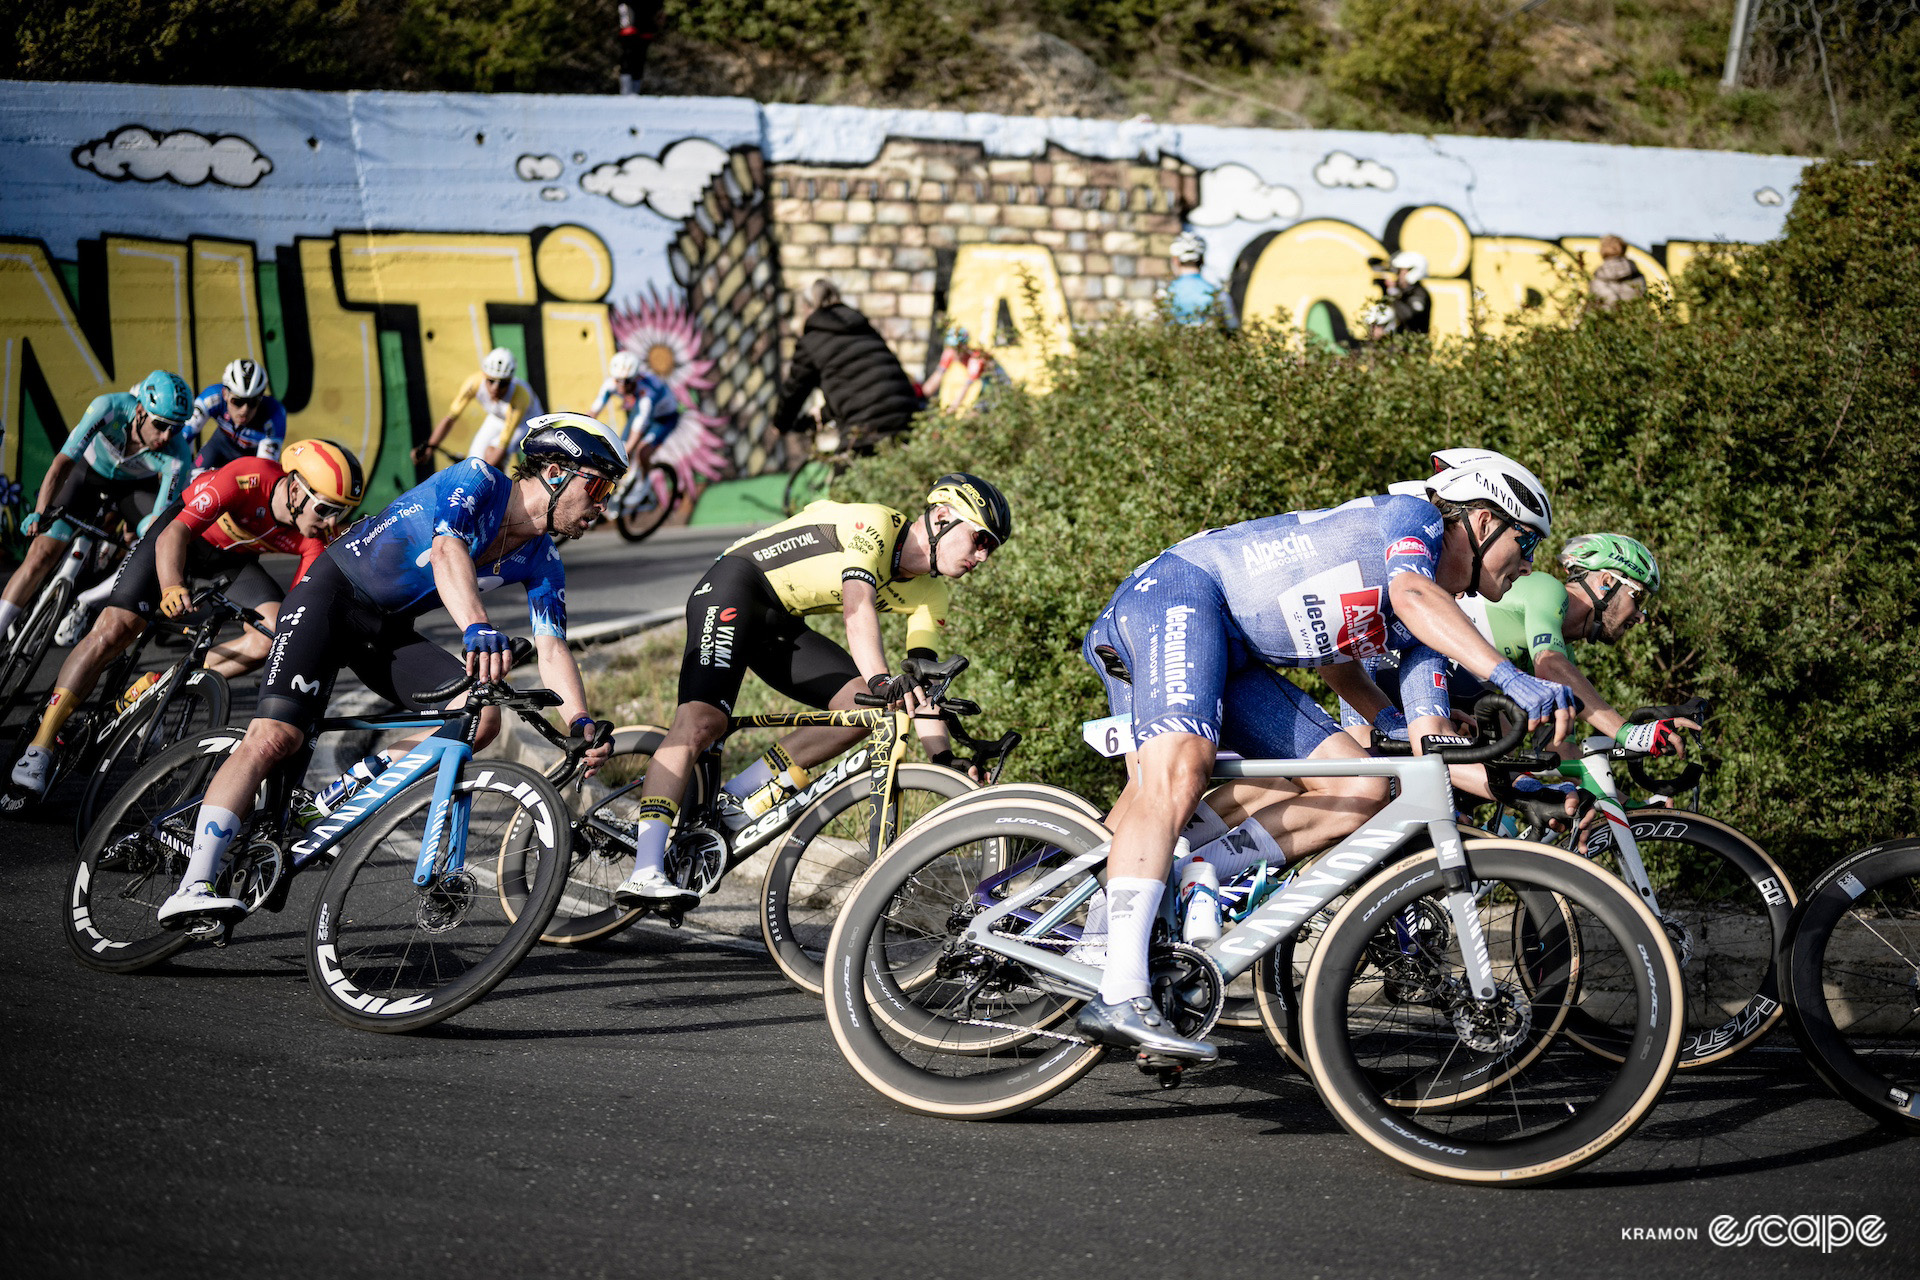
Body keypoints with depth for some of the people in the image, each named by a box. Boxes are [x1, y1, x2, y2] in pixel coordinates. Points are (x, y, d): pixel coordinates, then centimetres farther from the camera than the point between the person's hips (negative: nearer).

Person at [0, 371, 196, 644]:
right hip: (89, 471, -1)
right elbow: (63, 461, -38)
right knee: (42, 554, -13)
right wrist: (40, 513, -50)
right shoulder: (109, 408, -36)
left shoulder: (178, 455, -34)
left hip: (138, 485, 1)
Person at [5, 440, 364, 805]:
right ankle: (41, 745, -9)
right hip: (184, 534, -4)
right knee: (113, 631, -16)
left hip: (234, 558, 4)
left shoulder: (317, 539, -25)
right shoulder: (248, 479, -38)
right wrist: (172, 587, -61)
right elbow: (173, 535, -43)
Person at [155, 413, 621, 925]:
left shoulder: (542, 563, -1)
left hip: (390, 631, 7)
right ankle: (192, 887, -24)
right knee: (273, 737, -22)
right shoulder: (477, 481, -20)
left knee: (482, 717, -15)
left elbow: (552, 650, -8)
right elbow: (447, 553, -38)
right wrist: (478, 628, -57)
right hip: (333, 596, -7)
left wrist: (581, 723, -27)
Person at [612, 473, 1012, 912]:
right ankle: (645, 874, -35)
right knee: (700, 720, -26)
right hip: (737, 587, -9)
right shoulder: (874, 524, -20)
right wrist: (881, 681, -50)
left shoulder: (930, 595, 5)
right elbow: (857, 608, -35)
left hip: (781, 627, 9)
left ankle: (736, 801, -7)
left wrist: (946, 762, -11)